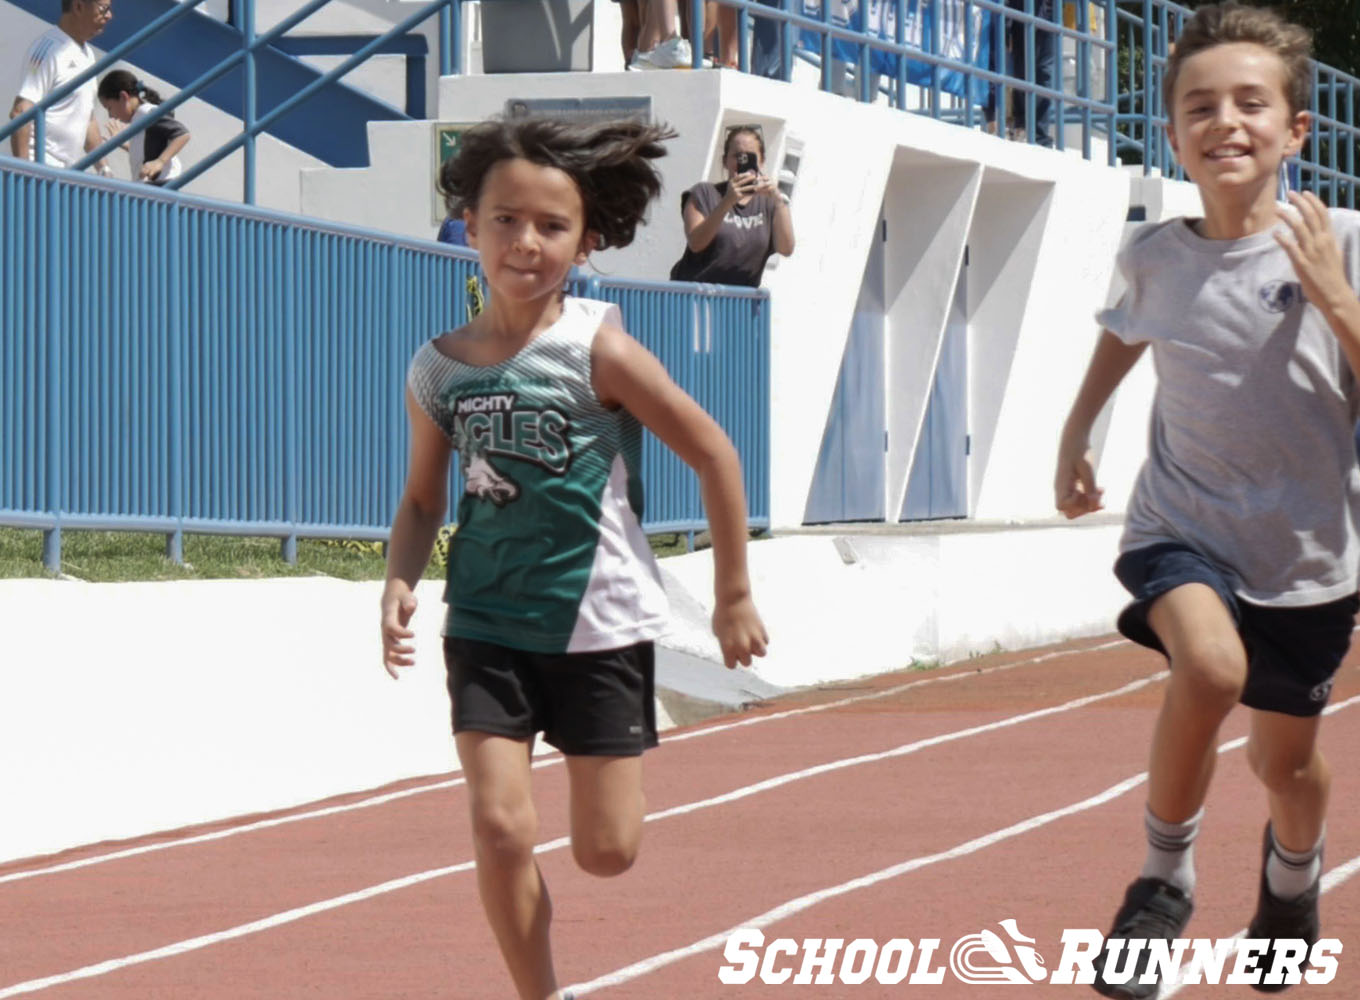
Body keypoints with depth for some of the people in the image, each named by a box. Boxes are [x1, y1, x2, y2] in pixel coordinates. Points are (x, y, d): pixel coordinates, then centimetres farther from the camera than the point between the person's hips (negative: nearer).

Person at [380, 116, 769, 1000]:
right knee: (500, 828, -11)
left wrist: (734, 596, -1)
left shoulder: (600, 351, -12)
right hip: (488, 625, 2)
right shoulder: (439, 370, -2)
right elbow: (424, 498, 12)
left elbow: (714, 454, -6)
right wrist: (400, 582, -8)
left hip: (600, 622, -2)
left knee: (606, 851, 4)